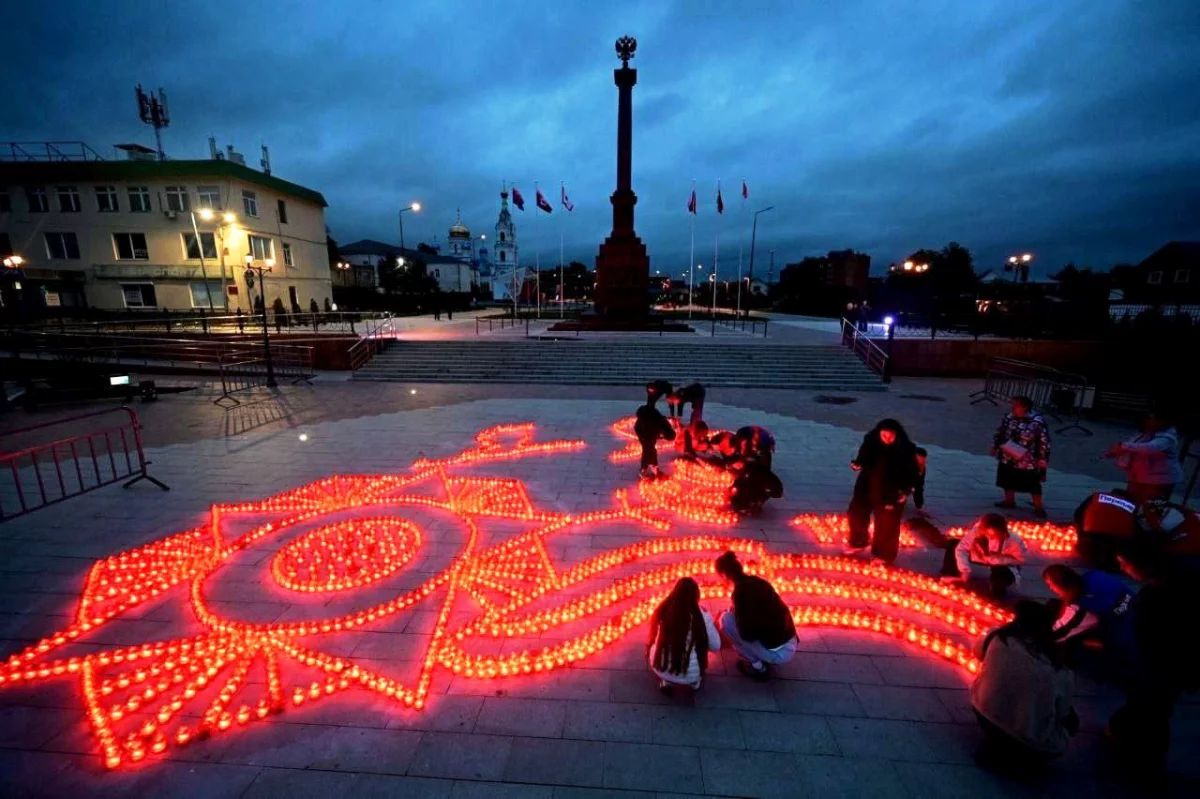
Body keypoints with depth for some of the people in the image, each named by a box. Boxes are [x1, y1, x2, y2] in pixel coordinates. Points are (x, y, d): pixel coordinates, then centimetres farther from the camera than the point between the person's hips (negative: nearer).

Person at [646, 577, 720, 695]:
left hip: (660, 667, 1)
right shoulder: (702, 616, -16)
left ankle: (666, 681, 19)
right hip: (690, 673, -1)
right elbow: (715, 647, -2)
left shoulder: (663, 609, -9)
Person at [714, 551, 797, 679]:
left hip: (779, 652, -8)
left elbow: (747, 634, -18)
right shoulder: (756, 581, 7)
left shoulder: (740, 591, -18)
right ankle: (762, 659, 17)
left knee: (726, 619, -3)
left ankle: (757, 667, 5)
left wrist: (733, 612, -2)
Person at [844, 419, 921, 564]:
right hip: (867, 487, 4)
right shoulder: (871, 440, -10)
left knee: (887, 525, 5)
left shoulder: (906, 449, -18)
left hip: (891, 493, -4)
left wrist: (906, 490, -17)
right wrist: (857, 464, -15)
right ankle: (858, 543, 37)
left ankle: (883, 554, 26)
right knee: (856, 513, 14)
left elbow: (912, 472, -7)